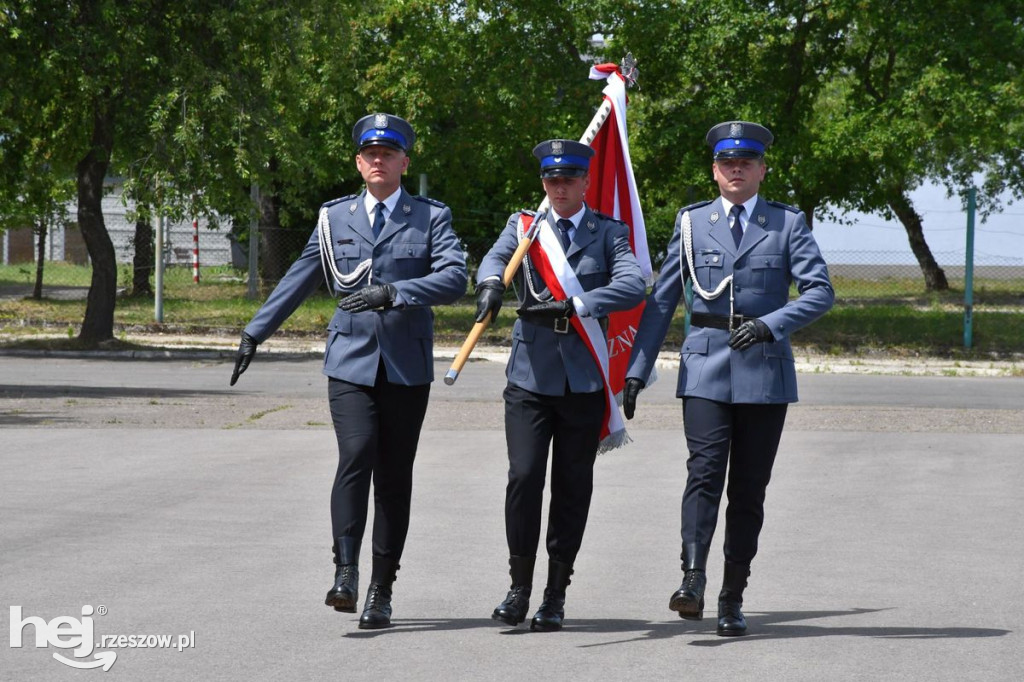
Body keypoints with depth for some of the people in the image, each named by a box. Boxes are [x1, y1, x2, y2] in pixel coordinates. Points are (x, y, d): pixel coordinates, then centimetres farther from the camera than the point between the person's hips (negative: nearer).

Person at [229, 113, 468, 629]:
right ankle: (345, 572, -20)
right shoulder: (334, 218, 11)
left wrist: (392, 292, -23)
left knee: (394, 477, 2)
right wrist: (256, 332, 17)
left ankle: (381, 591, 9)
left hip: (407, 367, 0)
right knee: (356, 456, -20)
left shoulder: (432, 218, 4)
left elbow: (454, 279, -10)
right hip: (350, 360, 1)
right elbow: (299, 280, 18)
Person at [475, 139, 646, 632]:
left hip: (585, 380, 0)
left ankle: (556, 595, 11)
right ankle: (520, 587, 3)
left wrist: (571, 306, -24)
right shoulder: (523, 226, 9)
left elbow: (632, 287, -11)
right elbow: (495, 258, -10)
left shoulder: (609, 233, 5)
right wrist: (491, 285, -34)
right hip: (531, 375, 0)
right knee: (523, 477, -9)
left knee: (572, 487, 2)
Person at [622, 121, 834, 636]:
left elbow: (820, 291, -4)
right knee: (704, 471, -16)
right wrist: (637, 369, 5)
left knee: (749, 487, 3)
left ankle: (732, 599, 8)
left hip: (764, 370, 0)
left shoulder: (788, 223, 5)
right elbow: (662, 299, 10)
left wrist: (770, 323, -20)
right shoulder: (691, 222, 9)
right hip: (705, 367, 0)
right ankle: (692, 579, -25)